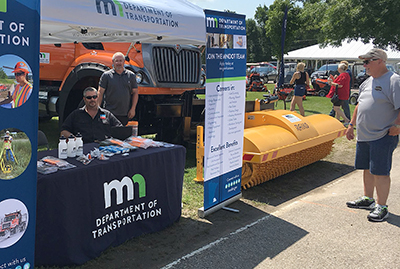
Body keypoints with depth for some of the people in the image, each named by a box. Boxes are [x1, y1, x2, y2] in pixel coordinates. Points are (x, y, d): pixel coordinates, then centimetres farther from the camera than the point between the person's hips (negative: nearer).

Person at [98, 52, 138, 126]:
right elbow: (100, 93, 1)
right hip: (110, 113, -2)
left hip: (125, 114, 2)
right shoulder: (106, 75, 2)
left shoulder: (131, 75, 8)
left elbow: (135, 93, 9)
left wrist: (133, 109, 0)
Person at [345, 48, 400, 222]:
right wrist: (352, 124, 22)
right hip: (363, 136, 9)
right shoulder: (367, 82, 15)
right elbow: (359, 105, 24)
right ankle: (367, 199, 33)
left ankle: (381, 207, 8)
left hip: (383, 137, -8)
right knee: (367, 168, 17)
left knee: (380, 172, -3)